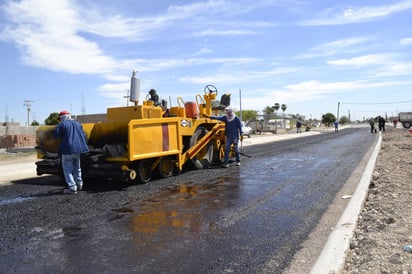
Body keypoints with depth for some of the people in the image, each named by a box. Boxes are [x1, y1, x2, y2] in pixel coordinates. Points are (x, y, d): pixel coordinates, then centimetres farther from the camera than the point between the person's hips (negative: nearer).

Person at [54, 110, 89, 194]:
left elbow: (56, 135, -7)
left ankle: (72, 188, -5)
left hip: (67, 150, -6)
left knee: (67, 170, 1)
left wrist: (62, 135, 12)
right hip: (78, 149, 6)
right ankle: (79, 184, 29)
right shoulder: (77, 124, 13)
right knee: (77, 168, 22)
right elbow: (83, 136, 11)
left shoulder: (62, 124, -4)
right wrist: (82, 145, 20)